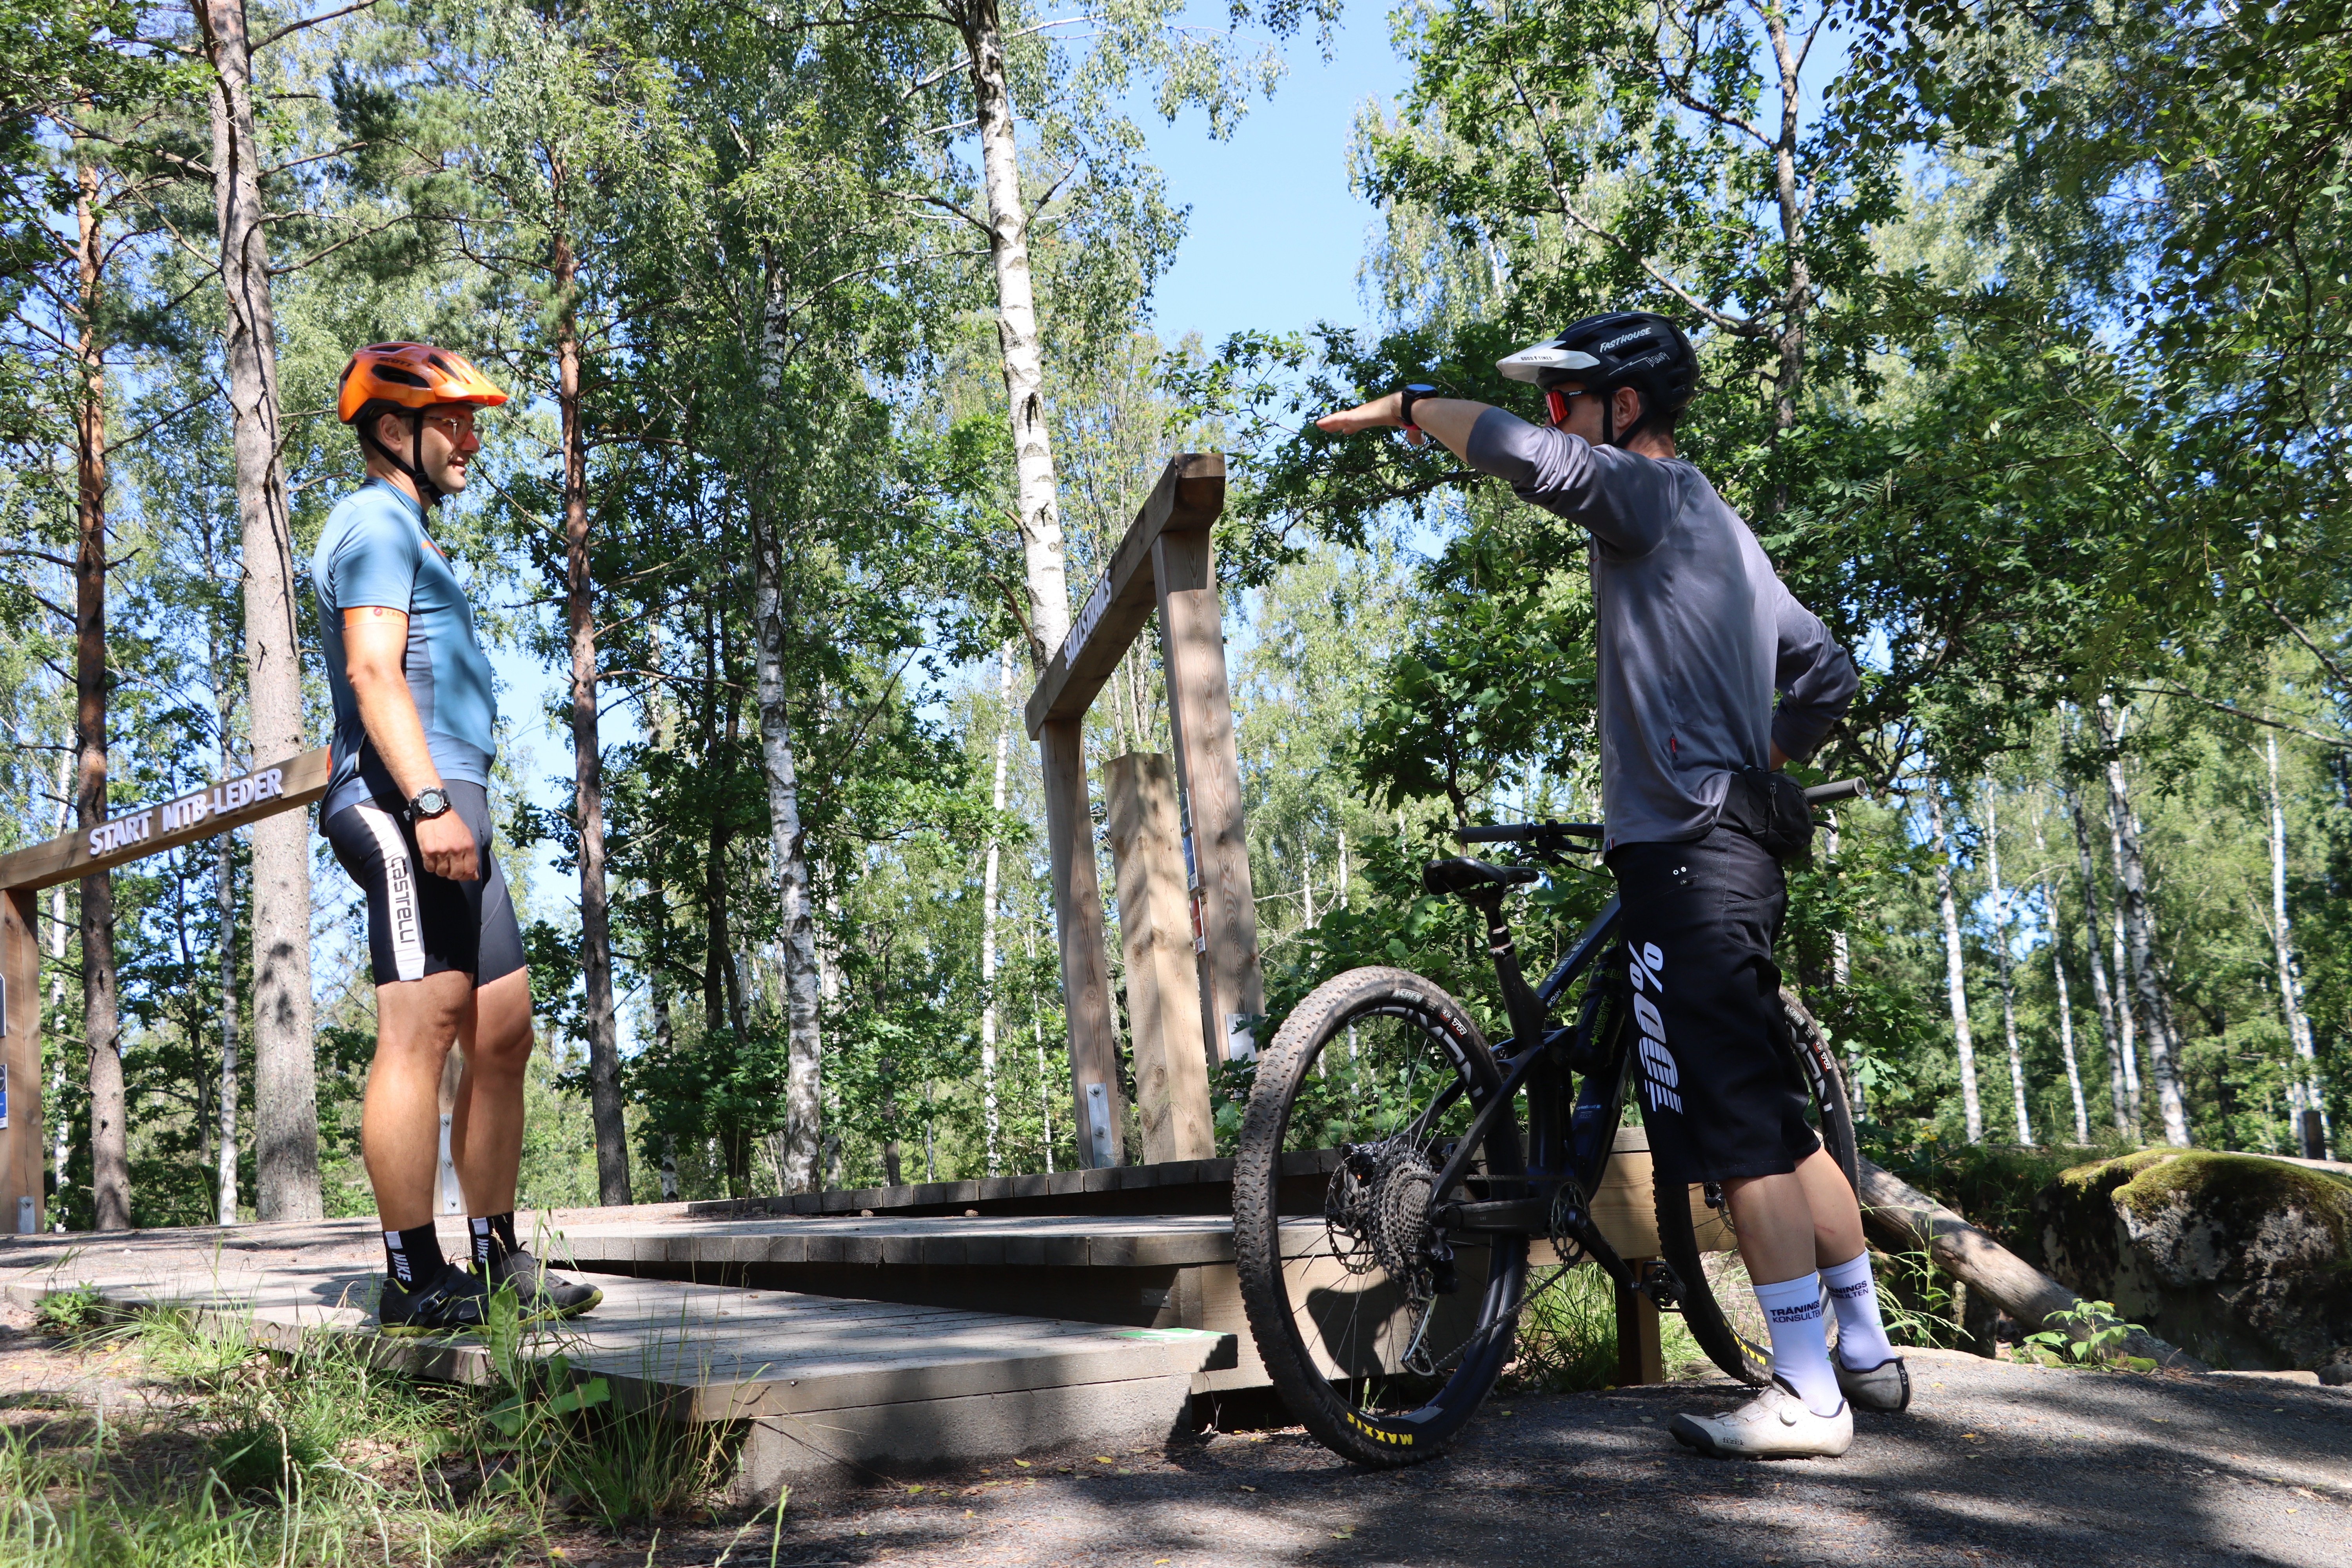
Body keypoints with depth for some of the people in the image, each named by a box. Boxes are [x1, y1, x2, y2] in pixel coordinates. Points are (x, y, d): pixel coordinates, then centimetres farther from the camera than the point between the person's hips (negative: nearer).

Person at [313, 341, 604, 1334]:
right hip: (403, 806, -10)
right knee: (421, 1031, -12)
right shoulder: (377, 521, -3)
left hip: (446, 813, 10)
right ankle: (415, 1279, -9)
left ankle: (498, 1262, 12)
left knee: (503, 1035, 8)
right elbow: (373, 671, -16)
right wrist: (430, 801, -25)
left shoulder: (406, 535, 29)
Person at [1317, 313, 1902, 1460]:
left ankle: (1808, 1395, 0)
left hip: (1687, 856, -10)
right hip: (1731, 851, 10)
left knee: (1737, 1130, -6)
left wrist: (1405, 406, -8)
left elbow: (1519, 453, -24)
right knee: (1777, 1125, 14)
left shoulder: (1657, 495, -6)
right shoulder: (1718, 528, 23)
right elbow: (1828, 674, 27)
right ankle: (1866, 1352, 23)